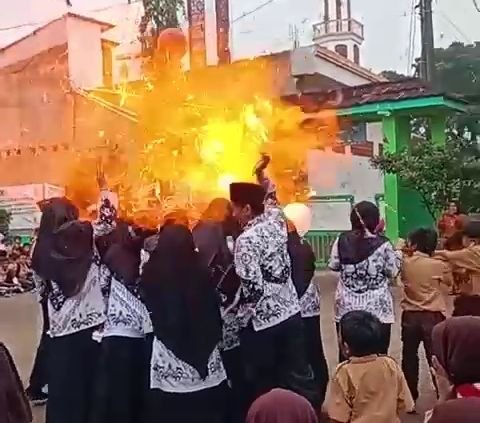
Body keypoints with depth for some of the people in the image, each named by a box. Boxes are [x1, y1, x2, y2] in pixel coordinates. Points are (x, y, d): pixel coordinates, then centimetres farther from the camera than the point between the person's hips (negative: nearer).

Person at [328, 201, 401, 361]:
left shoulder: (342, 240, -3)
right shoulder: (382, 244, -11)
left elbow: (333, 265, 9)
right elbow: (393, 272, -2)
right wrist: (398, 254, 13)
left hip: (346, 308, 3)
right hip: (377, 309, -3)